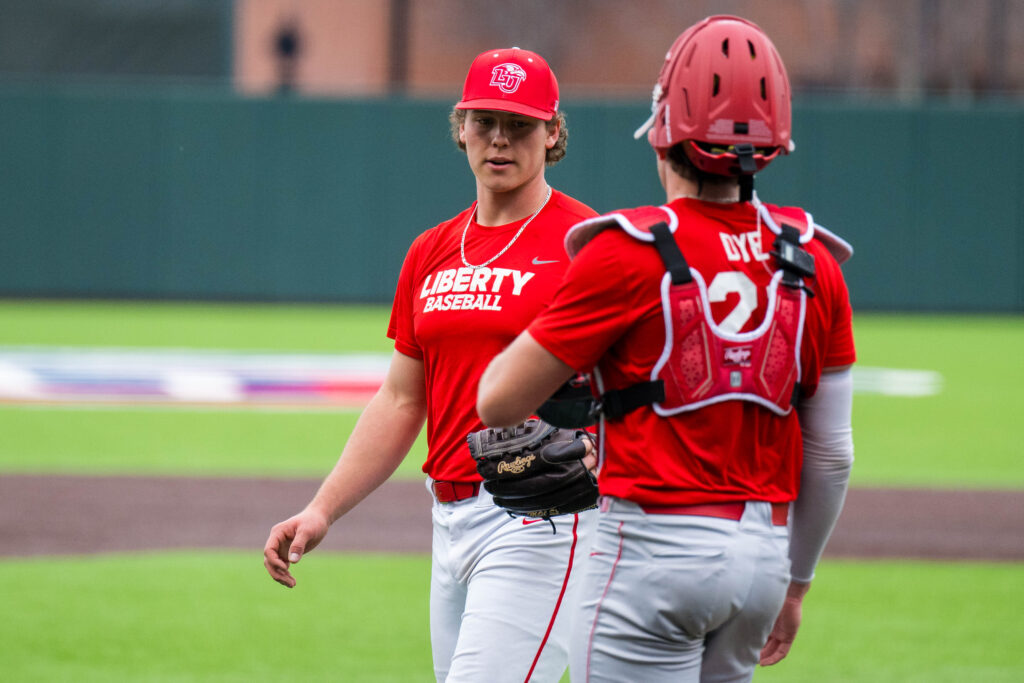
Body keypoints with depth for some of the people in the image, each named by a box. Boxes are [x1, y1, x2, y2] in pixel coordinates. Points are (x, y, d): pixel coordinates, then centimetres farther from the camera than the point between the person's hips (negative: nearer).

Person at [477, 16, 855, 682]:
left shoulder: (627, 255, -9)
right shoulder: (812, 268, 5)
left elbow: (498, 401, -7)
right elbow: (831, 456, 10)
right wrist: (795, 582, 23)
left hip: (655, 547, -6)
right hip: (763, 551, 6)